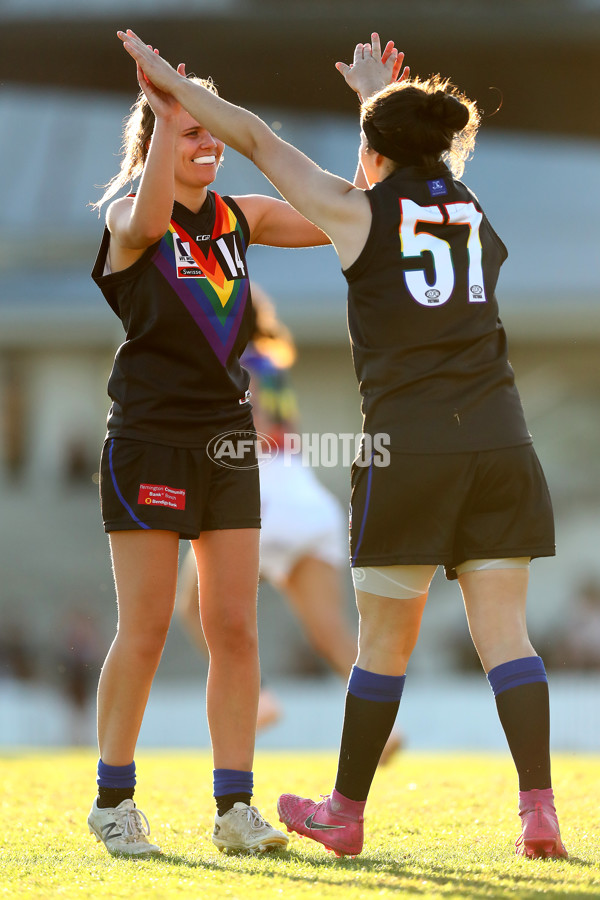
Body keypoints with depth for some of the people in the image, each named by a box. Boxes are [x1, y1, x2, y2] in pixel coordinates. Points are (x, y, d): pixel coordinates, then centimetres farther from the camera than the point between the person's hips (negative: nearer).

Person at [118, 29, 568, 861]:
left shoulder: (360, 210, 4)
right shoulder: (471, 208, 18)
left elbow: (257, 140, 12)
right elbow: (429, 153, 42)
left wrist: (175, 83, 23)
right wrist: (380, 91, 56)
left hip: (410, 445, -4)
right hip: (500, 441, 4)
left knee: (385, 641, 6)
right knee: (504, 631, 2)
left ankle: (345, 814, 19)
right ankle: (539, 812, -10)